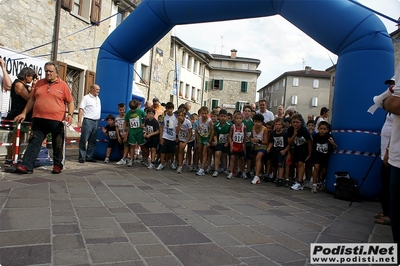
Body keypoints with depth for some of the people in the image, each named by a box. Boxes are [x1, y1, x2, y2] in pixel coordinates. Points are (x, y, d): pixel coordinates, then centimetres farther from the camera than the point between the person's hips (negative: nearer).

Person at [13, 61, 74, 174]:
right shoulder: (39, 83, 11)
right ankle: (26, 166, -1)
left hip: (56, 121, -3)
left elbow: (70, 102, 2)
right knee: (34, 142, 0)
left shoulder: (63, 85, 0)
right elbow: (32, 99, 17)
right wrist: (24, 113, 12)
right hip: (39, 120, 3)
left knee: (58, 145, 9)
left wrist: (70, 114, -12)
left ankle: (57, 165, 23)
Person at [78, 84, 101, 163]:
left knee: (93, 141, 8)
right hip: (88, 121, -7)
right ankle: (82, 157, 2)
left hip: (96, 122, 7)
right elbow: (81, 110, -7)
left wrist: (99, 120, 11)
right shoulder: (86, 98, -2)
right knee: (84, 140, -4)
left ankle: (89, 157, 16)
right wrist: (79, 122, -15)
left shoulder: (98, 98, 19)